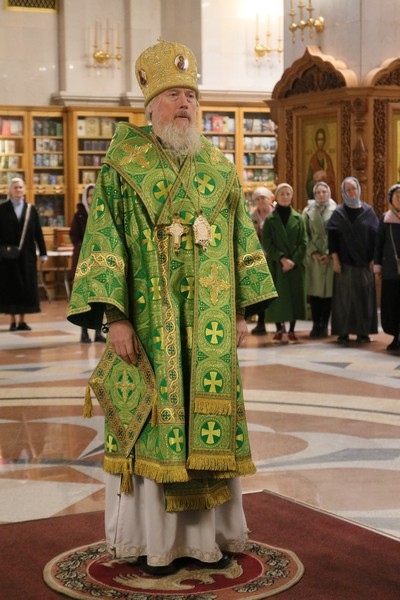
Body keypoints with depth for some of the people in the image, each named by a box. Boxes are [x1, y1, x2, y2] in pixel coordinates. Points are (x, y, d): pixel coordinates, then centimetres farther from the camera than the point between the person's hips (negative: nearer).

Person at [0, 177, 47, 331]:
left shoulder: (31, 209, 7)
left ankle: (22, 320, 10)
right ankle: (13, 321, 7)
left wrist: (42, 253, 2)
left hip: (27, 254, 2)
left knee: (27, 286, 2)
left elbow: (38, 233, 5)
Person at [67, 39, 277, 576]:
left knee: (208, 419, 5)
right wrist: (116, 316, -13)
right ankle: (154, 539, 12)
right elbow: (104, 243, -6)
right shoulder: (123, 168, 0)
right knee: (153, 420, 0)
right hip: (150, 322, -3)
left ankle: (208, 533, 17)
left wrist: (242, 311, 6)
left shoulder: (220, 170, 11)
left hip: (210, 325, 3)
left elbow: (242, 242, 12)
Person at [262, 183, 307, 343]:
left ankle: (291, 330, 6)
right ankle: (279, 329, 11)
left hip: (296, 265, 1)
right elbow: (266, 244, -4)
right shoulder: (270, 220, 3)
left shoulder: (298, 218, 6)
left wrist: (293, 260, -13)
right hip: (276, 265, -1)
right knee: (277, 296, -1)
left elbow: (303, 243, 1)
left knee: (295, 295, 0)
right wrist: (282, 259, -15)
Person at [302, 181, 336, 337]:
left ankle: (324, 324, 6)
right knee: (314, 290, 0)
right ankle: (316, 324, 7)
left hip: (330, 257, -1)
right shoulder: (308, 211, 9)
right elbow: (305, 235, 5)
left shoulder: (335, 211, 3)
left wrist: (330, 254, -8)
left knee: (328, 290, -2)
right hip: (313, 257, 1)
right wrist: (313, 252, -6)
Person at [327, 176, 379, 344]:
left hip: (364, 261, 1)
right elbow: (332, 237, 0)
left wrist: (373, 259, -2)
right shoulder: (338, 213, 4)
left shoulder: (368, 212, 6)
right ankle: (343, 332, 3)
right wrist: (335, 259, -8)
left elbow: (375, 235, 5)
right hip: (344, 262, -1)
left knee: (364, 297, 1)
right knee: (344, 297, 0)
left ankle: (363, 332, 7)